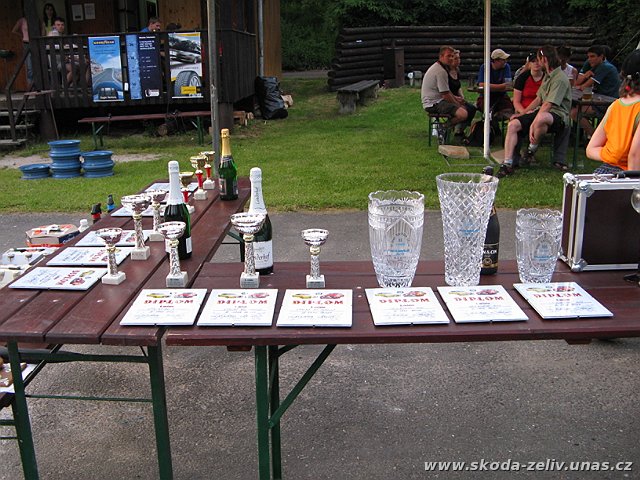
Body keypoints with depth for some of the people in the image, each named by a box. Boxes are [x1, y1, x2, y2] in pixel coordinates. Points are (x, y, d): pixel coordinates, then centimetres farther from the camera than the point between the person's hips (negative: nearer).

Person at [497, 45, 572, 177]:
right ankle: (507, 165, -17)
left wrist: (533, 124, -26)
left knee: (541, 118, -44)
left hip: (558, 115, -9)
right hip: (542, 112, 9)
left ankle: (532, 149, -15)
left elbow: (548, 105, -21)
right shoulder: (547, 76, 18)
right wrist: (522, 114, 20)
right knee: (513, 124, -12)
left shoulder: (560, 79, -13)